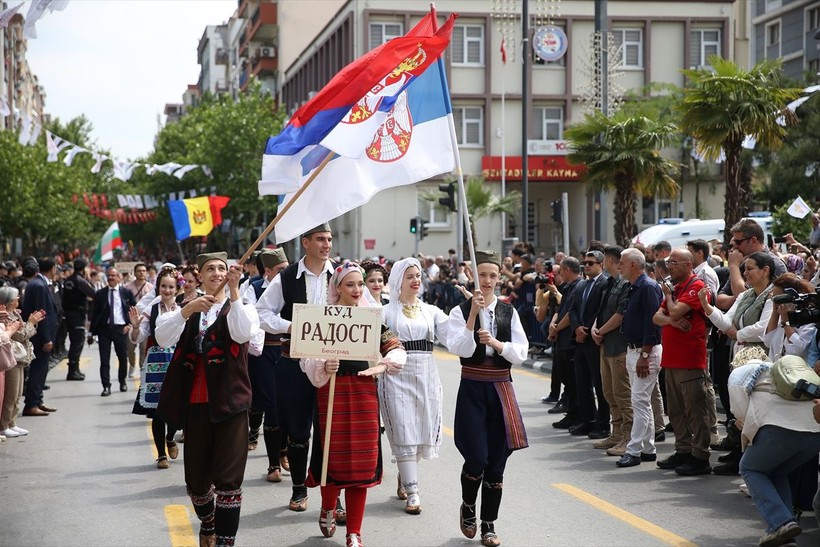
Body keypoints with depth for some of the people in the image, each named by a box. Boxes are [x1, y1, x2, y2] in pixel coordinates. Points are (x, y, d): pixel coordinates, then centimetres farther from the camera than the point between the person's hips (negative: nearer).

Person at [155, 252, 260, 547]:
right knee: (196, 478, 11)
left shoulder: (239, 307, 7)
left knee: (228, 478, -8)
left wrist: (234, 290, -24)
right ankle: (207, 523, 38)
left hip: (229, 402, -3)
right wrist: (187, 309, -22)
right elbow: (162, 338, -8)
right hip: (195, 403, 3)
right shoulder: (187, 309, 12)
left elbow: (243, 332, -17)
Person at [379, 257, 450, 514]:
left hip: (426, 375, 3)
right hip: (397, 375, -3)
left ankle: (404, 476, 32)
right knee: (404, 433, -6)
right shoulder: (386, 312, 3)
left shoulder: (431, 311, 11)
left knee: (424, 432, 7)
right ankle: (412, 492, -4)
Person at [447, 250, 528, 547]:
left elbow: (521, 353, 0)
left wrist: (496, 343, -17)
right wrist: (473, 314, -22)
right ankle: (467, 506, 21)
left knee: (497, 461, 4)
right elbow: (460, 349, -17)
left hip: (501, 388, 3)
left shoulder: (509, 311, 6)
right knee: (477, 459, -9)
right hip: (472, 389, -3)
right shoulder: (460, 311, -3)